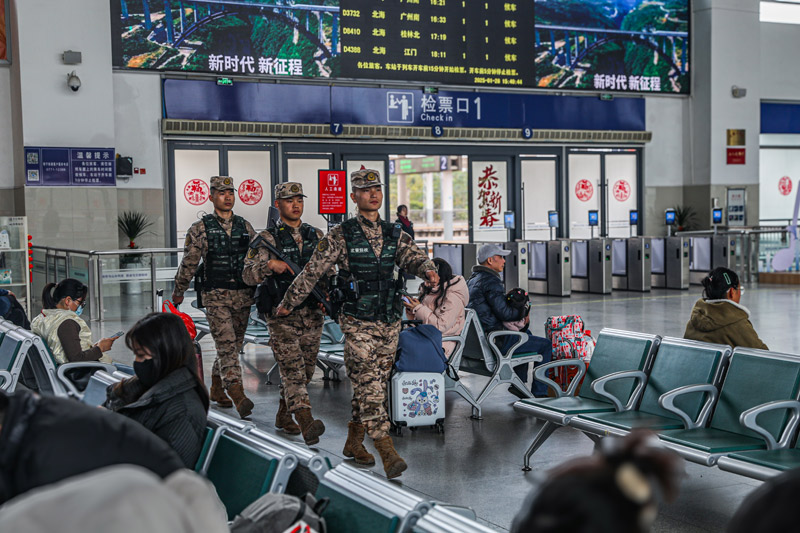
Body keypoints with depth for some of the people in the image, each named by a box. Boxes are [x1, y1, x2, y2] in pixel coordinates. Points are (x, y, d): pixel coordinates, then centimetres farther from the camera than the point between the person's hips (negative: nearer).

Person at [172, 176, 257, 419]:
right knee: (226, 344, -14)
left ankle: (216, 387, 30)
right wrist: (178, 291, 11)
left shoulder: (245, 226, 9)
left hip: (243, 296, 5)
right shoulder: (200, 228, -1)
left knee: (234, 344, 12)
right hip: (216, 296, -5)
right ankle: (238, 395, -23)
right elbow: (188, 263, 4)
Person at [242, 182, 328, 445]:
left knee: (306, 369, 9)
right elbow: (248, 275, -8)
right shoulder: (267, 238, -1)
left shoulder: (316, 235, 12)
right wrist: (269, 264, -26)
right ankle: (306, 422, -24)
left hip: (312, 313, 5)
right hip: (282, 314, -5)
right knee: (292, 368, -14)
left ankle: (283, 414, 27)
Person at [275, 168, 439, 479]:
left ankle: (353, 444, 27)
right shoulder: (341, 236, -3)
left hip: (390, 324, 5)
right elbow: (312, 272, 0)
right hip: (358, 324, -5)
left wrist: (428, 270, -28)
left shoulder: (394, 234, 10)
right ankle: (388, 454, -12)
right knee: (369, 387, -10)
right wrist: (288, 303, 5)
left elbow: (413, 258, -4)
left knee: (372, 386, 12)